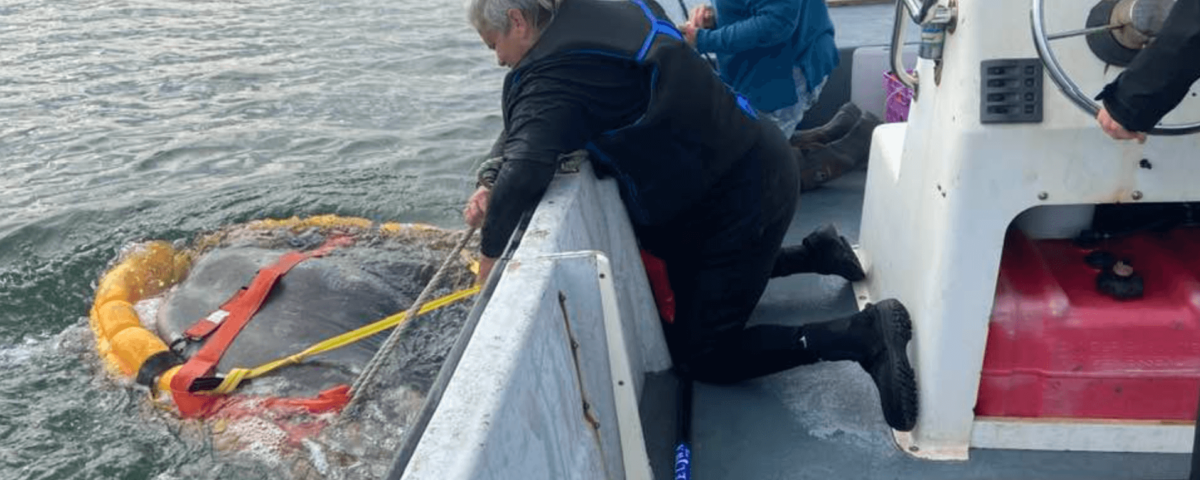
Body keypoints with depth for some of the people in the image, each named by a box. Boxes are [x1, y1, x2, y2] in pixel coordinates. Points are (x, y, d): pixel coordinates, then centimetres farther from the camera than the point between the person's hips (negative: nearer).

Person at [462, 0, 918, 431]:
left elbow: (525, 170, -38)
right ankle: (814, 252, 31)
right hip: (750, 166, 9)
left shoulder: (553, 73, -24)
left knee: (699, 356, 0)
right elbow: (524, 126, 11)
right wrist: (490, 182, -3)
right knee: (685, 281, 30)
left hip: (744, 197, -9)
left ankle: (863, 332, -4)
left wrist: (490, 253, -21)